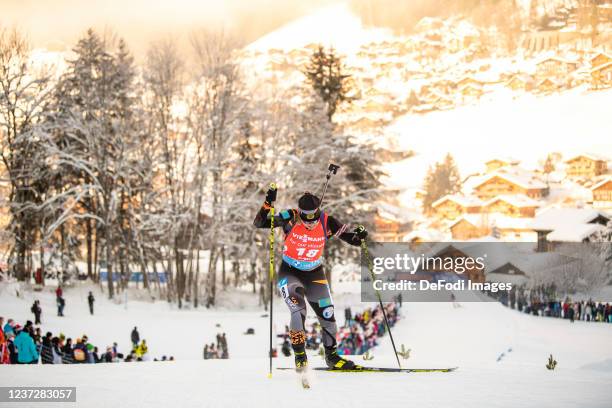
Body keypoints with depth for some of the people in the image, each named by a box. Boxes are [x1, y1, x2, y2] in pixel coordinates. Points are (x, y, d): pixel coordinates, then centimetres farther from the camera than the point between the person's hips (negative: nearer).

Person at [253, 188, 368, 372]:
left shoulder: (327, 223, -18)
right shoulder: (290, 219, -22)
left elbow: (352, 239, -10)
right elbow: (258, 224, -27)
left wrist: (359, 235, -33)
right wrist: (268, 204, -42)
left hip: (314, 273, 3)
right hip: (290, 272, -3)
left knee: (327, 314, 2)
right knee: (298, 311, -21)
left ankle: (332, 356, 23)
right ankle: (299, 355, -6)